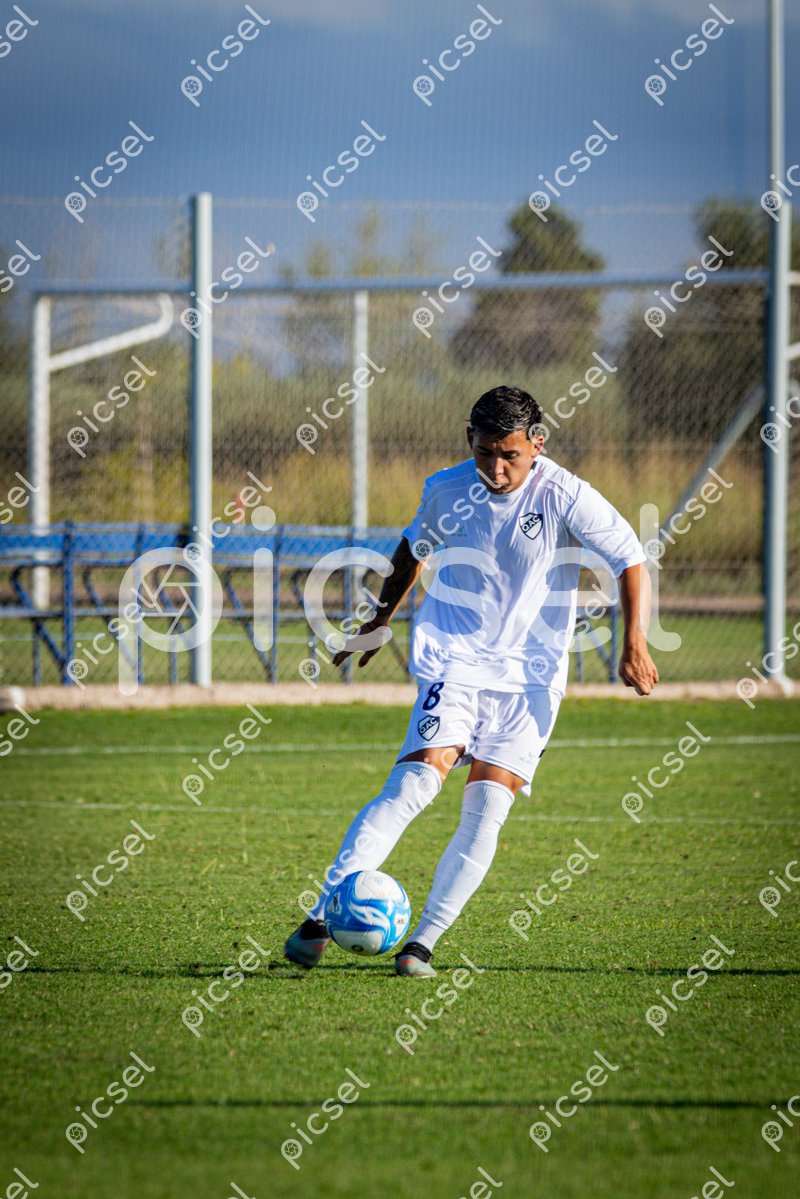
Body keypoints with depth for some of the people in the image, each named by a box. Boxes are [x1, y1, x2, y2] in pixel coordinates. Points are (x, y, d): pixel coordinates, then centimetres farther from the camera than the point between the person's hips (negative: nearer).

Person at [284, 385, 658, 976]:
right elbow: (416, 546, 21)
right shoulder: (447, 490, -1)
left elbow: (631, 559, -2)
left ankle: (423, 943, -1)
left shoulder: (564, 496, -8)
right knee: (414, 783, -19)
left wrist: (635, 644, -11)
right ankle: (320, 919, -20)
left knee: (486, 811, -11)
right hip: (454, 664, 0)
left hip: (530, 676, 0)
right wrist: (382, 619, 27)